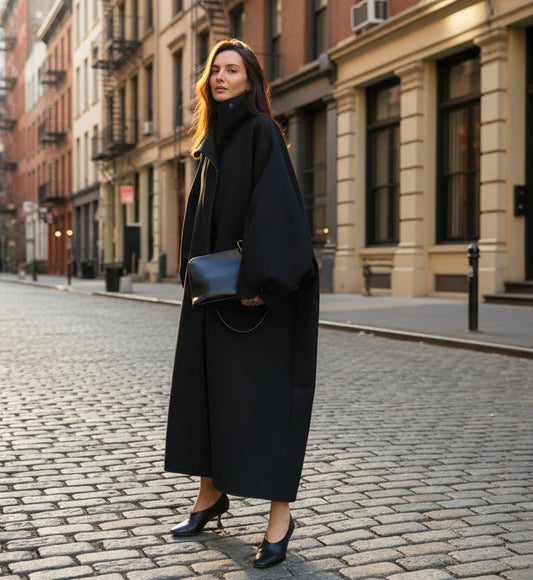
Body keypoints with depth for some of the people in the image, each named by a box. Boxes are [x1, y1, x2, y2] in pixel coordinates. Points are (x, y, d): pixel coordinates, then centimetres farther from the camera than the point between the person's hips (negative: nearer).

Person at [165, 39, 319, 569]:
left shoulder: (261, 131, -8)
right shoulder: (213, 138, 16)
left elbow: (272, 203, -18)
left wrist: (257, 278, -25)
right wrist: (194, 271, 11)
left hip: (255, 289, -8)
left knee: (263, 390, -6)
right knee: (205, 382, 11)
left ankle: (280, 512, 1)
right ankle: (211, 493, 25)